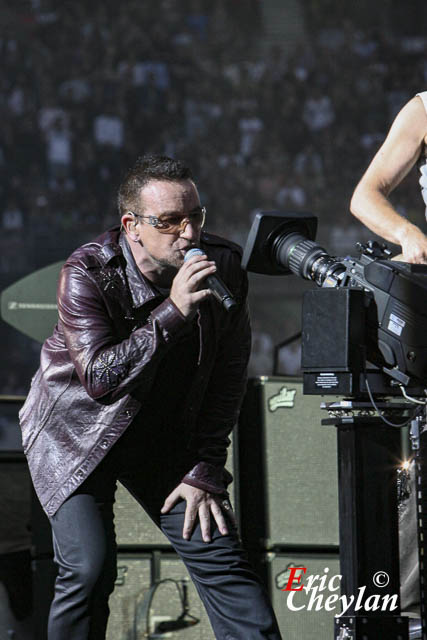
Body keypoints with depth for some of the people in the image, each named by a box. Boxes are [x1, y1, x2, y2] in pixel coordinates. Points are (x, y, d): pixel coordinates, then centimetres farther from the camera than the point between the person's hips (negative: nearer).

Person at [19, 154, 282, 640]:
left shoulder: (223, 266, -11)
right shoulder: (86, 273, -22)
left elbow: (227, 379, -3)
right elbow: (100, 378, -30)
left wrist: (204, 471, -6)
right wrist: (173, 312, -37)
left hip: (164, 436, 4)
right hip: (76, 432, -4)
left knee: (219, 555, -5)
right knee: (89, 569, -18)